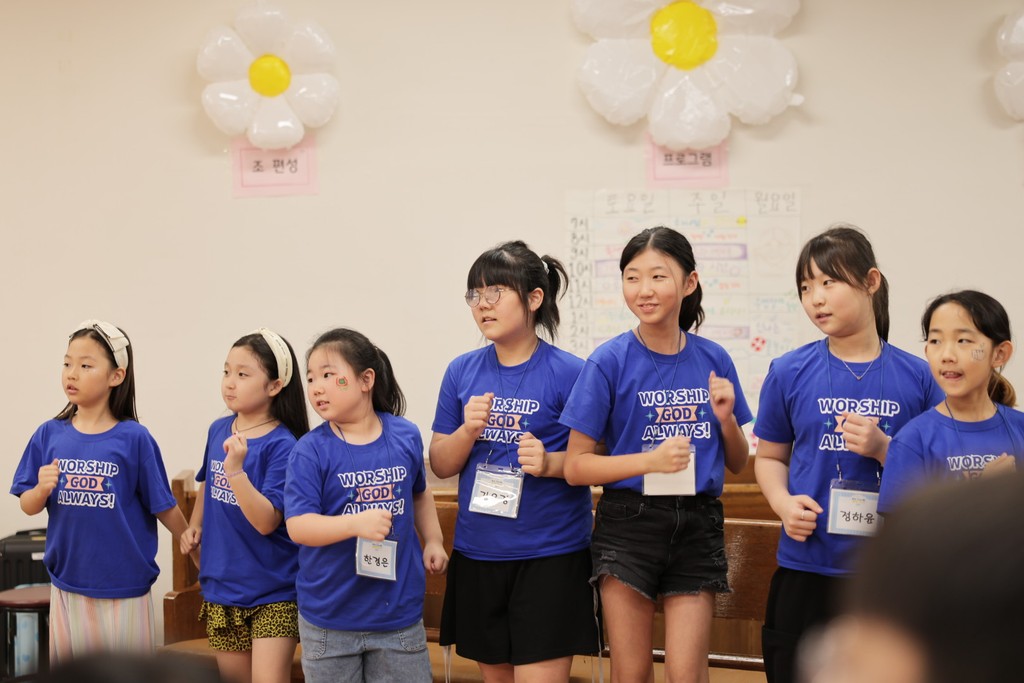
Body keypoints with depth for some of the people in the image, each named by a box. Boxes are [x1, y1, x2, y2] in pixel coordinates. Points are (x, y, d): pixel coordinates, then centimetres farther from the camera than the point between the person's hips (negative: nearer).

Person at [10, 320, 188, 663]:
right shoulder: (49, 435, 0)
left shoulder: (134, 439, -9)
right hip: (68, 586, 3)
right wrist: (42, 489, -17)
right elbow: (28, 507, 4)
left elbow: (164, 508, -1)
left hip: (124, 589, -3)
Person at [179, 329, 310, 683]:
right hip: (222, 586, 6)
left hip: (273, 592, -6)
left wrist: (236, 468, -33)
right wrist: (194, 525, 6)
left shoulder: (282, 446, -18)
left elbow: (266, 521, -24)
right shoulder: (218, 430, 1)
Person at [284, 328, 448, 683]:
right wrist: (357, 523, -31)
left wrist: (434, 540, 8)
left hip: (399, 609, 2)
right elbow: (298, 526, -18)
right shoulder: (310, 451, -11)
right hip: (329, 619, -2)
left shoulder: (406, 436, 0)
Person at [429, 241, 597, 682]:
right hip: (478, 554, 5)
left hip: (549, 555, -5)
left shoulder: (568, 373, -9)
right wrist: (468, 431, -12)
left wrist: (550, 463, -23)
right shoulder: (462, 372, 4)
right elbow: (440, 465, 7)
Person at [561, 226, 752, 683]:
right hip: (629, 524, -2)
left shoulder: (713, 359, 2)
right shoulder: (610, 361, -7)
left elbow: (737, 464, 11)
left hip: (697, 525, 2)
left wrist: (725, 418, -9)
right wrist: (651, 460, -20)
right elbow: (576, 466, -7)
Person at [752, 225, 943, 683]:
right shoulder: (790, 373, 0)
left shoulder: (918, 377, -2)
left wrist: (884, 449, -15)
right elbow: (770, 456, 8)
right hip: (807, 570, 0)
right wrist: (784, 504, -11)